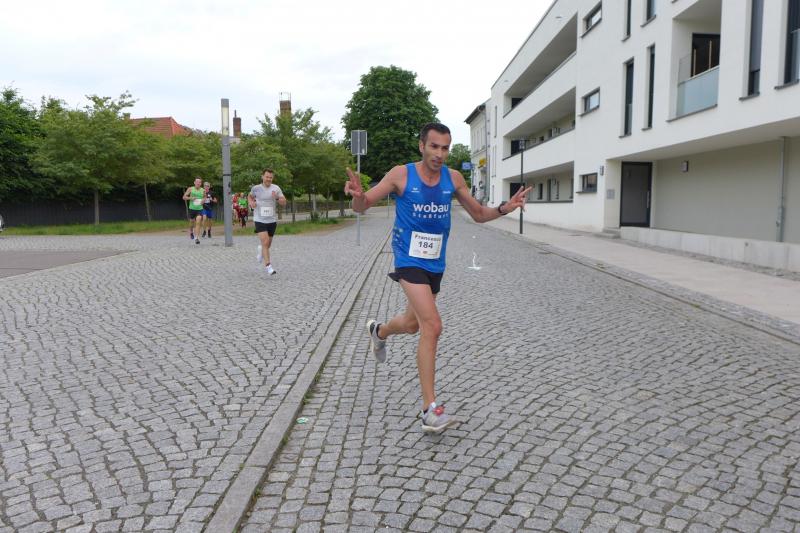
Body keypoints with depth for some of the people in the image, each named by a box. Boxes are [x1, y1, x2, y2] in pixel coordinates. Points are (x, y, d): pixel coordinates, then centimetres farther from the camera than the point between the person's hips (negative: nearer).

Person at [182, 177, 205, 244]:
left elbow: (205, 197, 21)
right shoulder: (190, 189, -2)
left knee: (198, 222, -17)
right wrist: (190, 198, -18)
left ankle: (196, 238, -19)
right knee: (192, 222, 13)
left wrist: (203, 200, -2)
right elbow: (184, 197, 0)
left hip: (199, 209, 0)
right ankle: (191, 232, 47)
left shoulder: (203, 190, 2)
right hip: (192, 209, 0)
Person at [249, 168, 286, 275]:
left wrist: (277, 198, -22)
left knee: (268, 244, 17)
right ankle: (268, 266, -15)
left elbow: (284, 202, -3)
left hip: (272, 220, 3)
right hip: (259, 220, -3)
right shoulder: (256, 188, -2)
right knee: (265, 243, -17)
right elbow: (250, 196, 19)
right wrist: (251, 202, -3)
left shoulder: (276, 188, -1)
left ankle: (261, 250, 52)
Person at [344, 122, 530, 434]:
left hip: (436, 264, 6)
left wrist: (504, 209, -10)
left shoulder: (453, 178, 1)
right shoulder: (401, 175, -9)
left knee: (413, 324, 21)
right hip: (409, 260, -5)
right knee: (432, 326, -21)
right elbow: (363, 207, -6)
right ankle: (429, 411, -14)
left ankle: (378, 331, 58)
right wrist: (358, 194, -30)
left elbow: (478, 214, 10)